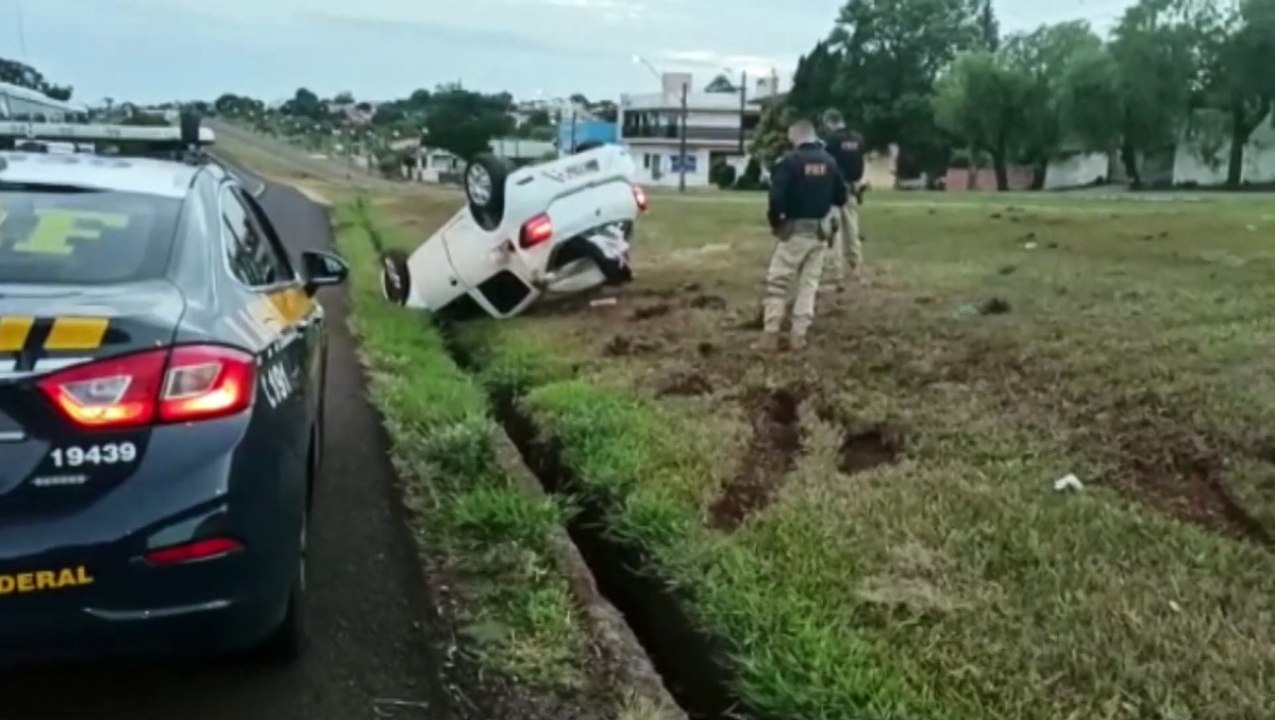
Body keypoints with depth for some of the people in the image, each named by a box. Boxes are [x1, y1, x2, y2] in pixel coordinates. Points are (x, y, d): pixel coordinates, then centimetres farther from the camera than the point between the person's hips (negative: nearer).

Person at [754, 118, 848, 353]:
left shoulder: (789, 161, -12)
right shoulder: (829, 161, 5)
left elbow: (777, 198, -19)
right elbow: (841, 198, 10)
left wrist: (774, 221, -2)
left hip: (795, 230, -5)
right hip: (821, 232, 5)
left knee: (777, 281, 4)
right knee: (809, 283, 11)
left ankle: (770, 335, 1)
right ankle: (799, 336, 10)